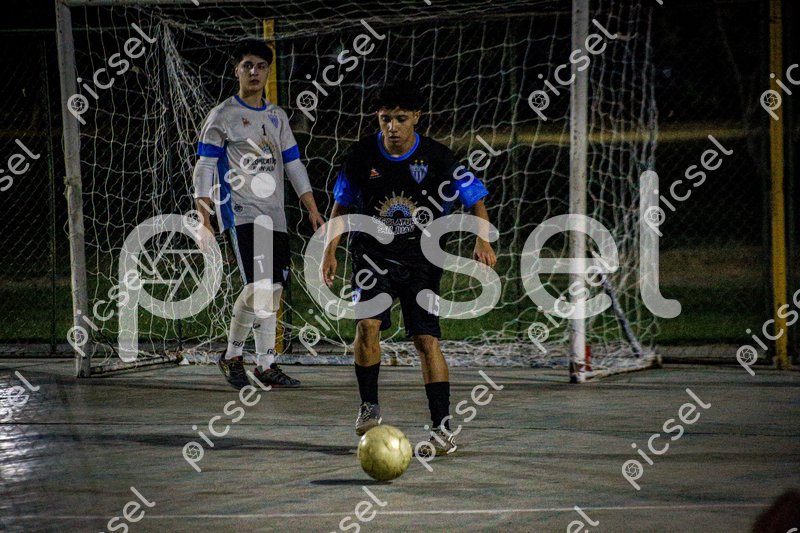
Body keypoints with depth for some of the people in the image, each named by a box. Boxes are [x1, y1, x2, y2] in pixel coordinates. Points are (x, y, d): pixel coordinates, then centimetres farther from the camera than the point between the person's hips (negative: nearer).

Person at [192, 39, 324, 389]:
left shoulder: (277, 117, 17)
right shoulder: (223, 116, 1)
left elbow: (293, 165, 20)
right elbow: (204, 168, -2)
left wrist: (313, 211, 13)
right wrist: (204, 218, -12)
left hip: (274, 215, 6)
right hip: (240, 212, -6)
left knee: (273, 289, 3)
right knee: (258, 285, -18)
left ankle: (266, 364, 9)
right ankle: (232, 356, -3)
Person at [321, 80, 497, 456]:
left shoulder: (437, 157, -10)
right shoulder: (361, 155, -5)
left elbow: (475, 200, -4)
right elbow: (342, 205, 9)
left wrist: (482, 240, -21)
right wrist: (330, 251, 3)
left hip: (421, 258, -1)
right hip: (372, 253, 1)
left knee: (427, 339, -9)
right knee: (367, 323, -21)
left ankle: (442, 428, -5)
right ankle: (369, 408, -3)